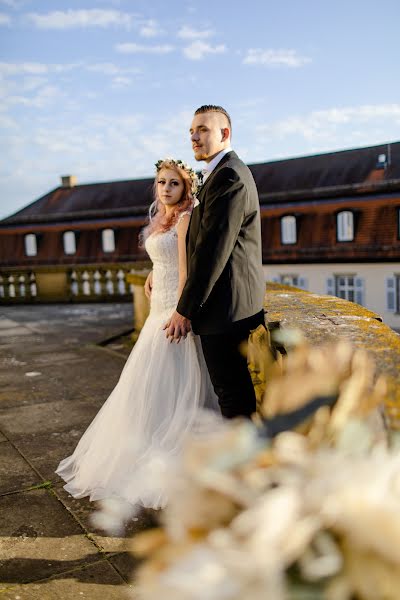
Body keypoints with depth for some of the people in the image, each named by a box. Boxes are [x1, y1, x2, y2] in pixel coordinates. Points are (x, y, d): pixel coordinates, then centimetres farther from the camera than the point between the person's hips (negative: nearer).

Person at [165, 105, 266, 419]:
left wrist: (185, 310, -16)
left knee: (232, 394, -1)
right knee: (236, 388, 20)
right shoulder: (227, 172, 18)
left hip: (225, 307, -11)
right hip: (230, 303, 11)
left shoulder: (229, 176, -16)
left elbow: (213, 250, -21)